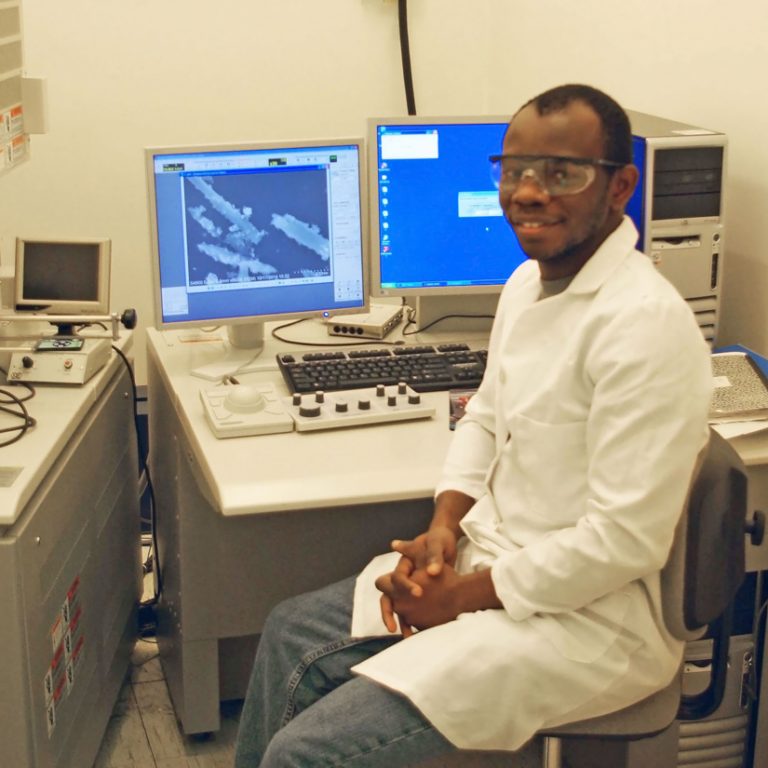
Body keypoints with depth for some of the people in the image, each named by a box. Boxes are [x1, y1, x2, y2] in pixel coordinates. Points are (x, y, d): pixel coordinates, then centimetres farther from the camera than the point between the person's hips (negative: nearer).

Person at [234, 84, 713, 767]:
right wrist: (444, 526, 1)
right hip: (493, 558, 10)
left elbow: (625, 541, -25)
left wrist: (465, 596, -17)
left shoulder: (643, 323, -25)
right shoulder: (528, 283, 5)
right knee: (292, 634, 18)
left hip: (585, 615, -9)